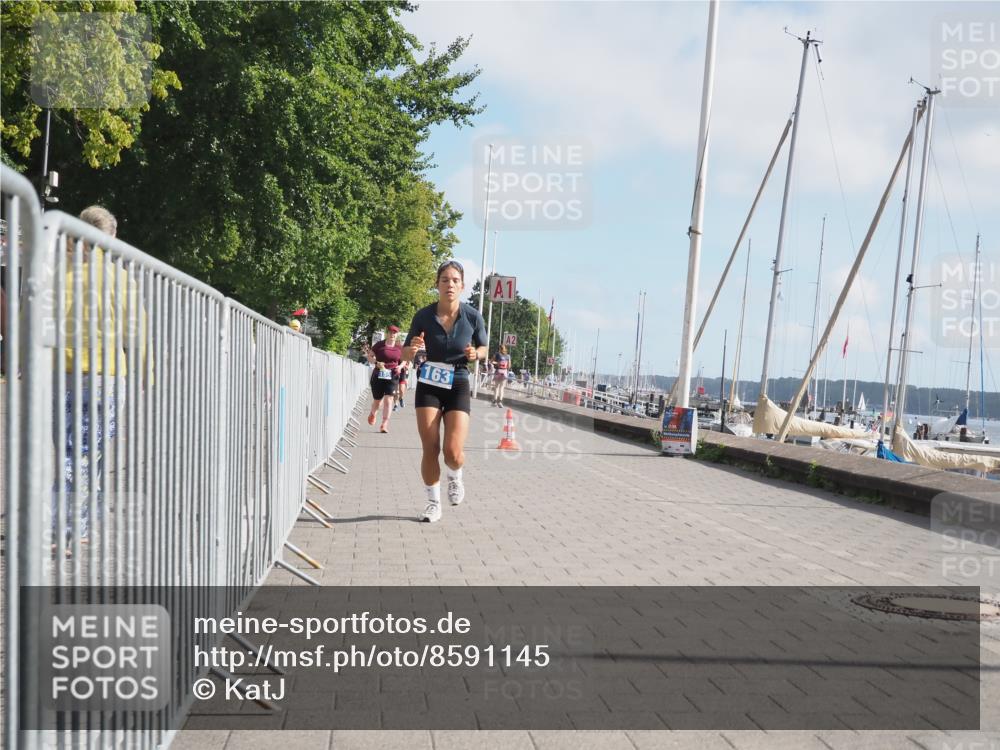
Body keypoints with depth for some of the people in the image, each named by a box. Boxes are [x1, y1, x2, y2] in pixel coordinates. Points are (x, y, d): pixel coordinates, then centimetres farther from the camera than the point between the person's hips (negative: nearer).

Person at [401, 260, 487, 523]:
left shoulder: (473, 317, -9)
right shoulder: (423, 316, -9)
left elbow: (483, 348, 8)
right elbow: (405, 353, 1)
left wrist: (475, 354, -15)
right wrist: (412, 349, -23)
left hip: (458, 386, 0)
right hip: (428, 385, 1)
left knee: (453, 452, -12)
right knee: (430, 449, -3)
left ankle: (455, 477, 24)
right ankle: (433, 503, 15)